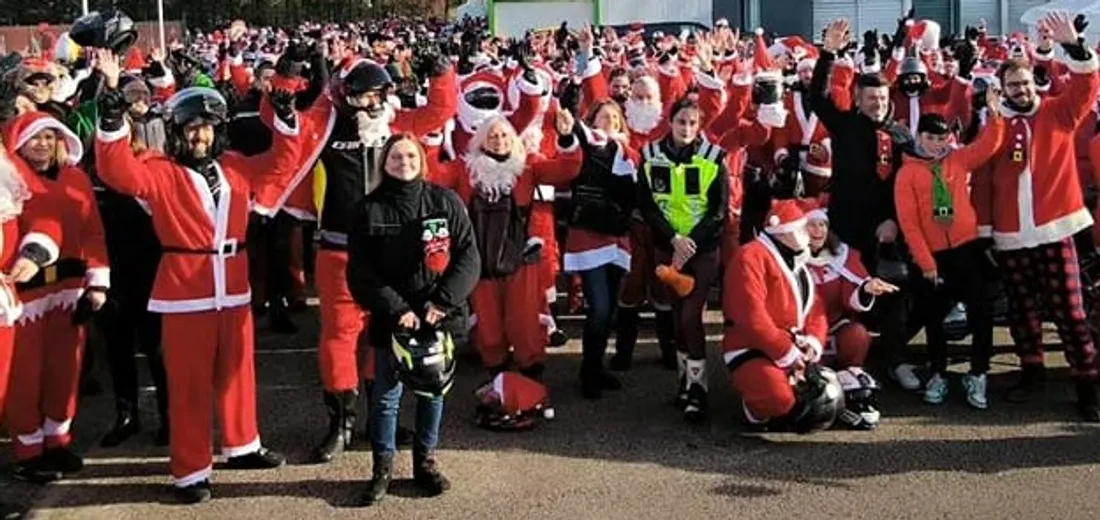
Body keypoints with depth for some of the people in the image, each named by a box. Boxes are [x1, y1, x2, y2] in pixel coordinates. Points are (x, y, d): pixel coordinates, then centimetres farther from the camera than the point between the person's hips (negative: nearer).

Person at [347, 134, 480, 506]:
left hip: (439, 316, 1)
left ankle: (425, 462, 27)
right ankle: (383, 467, 18)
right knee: (386, 395, 3)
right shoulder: (369, 209, -1)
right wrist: (395, 309, -14)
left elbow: (468, 256, -1)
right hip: (391, 318, -1)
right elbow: (360, 272, -4)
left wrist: (443, 300, -12)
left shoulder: (445, 202, 2)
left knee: (432, 391, 11)